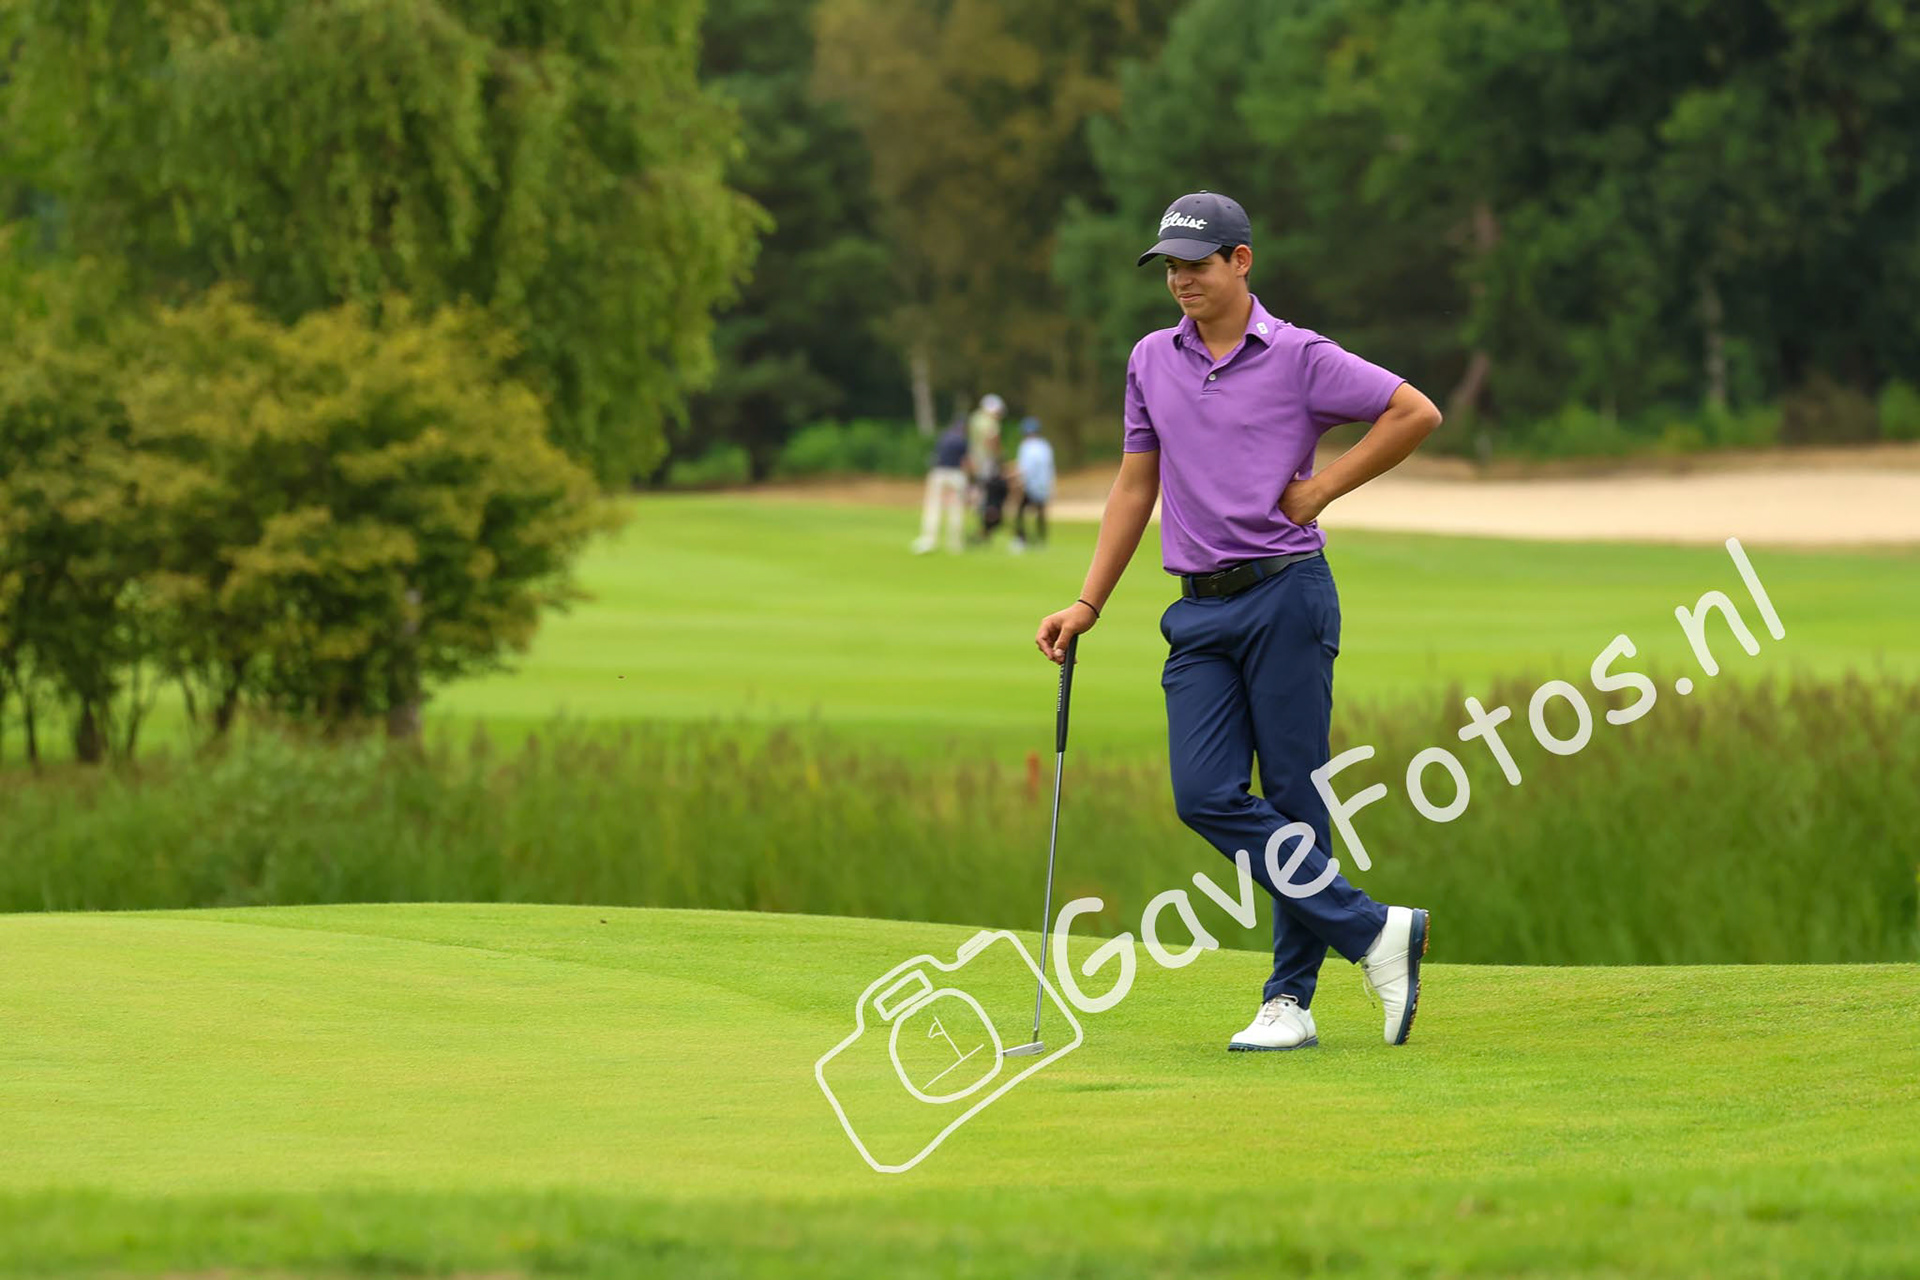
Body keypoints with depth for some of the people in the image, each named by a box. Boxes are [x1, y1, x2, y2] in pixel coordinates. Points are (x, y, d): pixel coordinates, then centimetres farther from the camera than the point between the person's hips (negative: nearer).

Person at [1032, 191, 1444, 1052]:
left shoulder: (1299, 357, -4)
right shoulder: (1151, 361, 12)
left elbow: (1417, 413, -3)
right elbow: (1136, 487, 18)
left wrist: (1323, 488, -5)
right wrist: (1087, 604, 13)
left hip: (1284, 595, -5)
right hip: (1200, 609, 5)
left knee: (1292, 797, -3)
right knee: (1206, 796, -7)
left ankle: (1291, 999, 4)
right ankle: (1373, 932, 0)